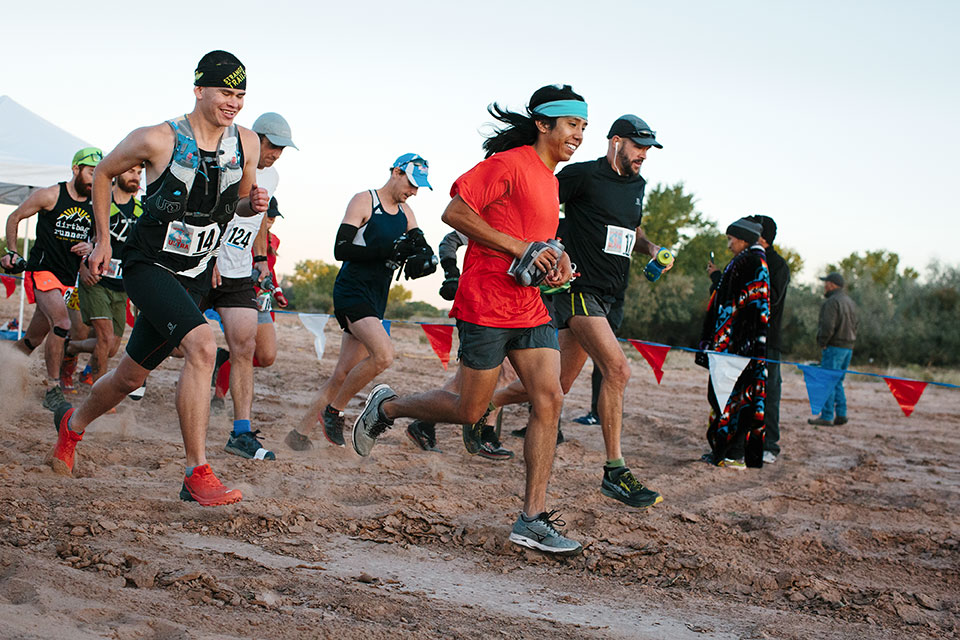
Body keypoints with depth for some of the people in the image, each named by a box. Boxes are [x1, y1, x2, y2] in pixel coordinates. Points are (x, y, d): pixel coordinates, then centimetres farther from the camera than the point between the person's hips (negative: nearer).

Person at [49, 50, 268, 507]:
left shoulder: (247, 144, -2)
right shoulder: (157, 140, -15)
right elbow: (104, 173, 2)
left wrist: (253, 203, -10)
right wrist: (102, 241, 2)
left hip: (195, 276, 6)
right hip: (148, 265, -5)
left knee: (132, 376, 15)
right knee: (201, 345, -29)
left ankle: (72, 423, 47)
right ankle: (197, 475, -24)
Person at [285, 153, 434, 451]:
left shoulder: (406, 213, 14)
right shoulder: (364, 201, -7)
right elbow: (340, 250, -15)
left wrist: (419, 249, -14)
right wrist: (386, 251, -24)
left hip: (377, 298, 7)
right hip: (352, 290, -7)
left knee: (345, 373, 4)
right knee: (383, 354, -25)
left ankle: (301, 431, 12)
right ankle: (334, 410, -8)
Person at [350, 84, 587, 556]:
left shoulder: (549, 179, 18)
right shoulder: (509, 164, -10)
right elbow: (455, 212, -16)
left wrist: (556, 260, 9)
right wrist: (520, 248, -19)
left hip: (530, 309, 8)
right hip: (486, 304, -8)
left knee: (549, 399, -7)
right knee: (469, 410, 0)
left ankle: (533, 518, -5)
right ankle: (386, 407, 26)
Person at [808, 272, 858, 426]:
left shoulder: (832, 302, -13)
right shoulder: (850, 302, 16)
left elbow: (827, 326, -20)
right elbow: (855, 323, 17)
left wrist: (822, 343, -9)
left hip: (834, 346, -9)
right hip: (848, 347, 9)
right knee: (837, 382, 14)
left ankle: (826, 416, -8)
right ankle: (841, 415, 10)